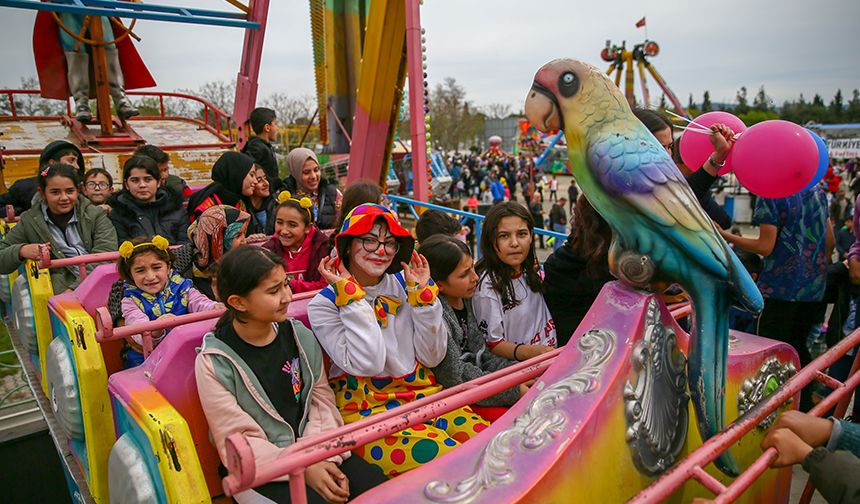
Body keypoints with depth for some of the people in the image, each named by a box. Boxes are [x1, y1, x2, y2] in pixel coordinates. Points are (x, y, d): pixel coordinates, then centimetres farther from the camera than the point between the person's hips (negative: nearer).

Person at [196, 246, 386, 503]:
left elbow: (321, 398, 2)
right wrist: (304, 469, -21)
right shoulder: (214, 363, -12)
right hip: (258, 470, -4)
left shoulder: (300, 336, 1)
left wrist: (326, 457, -13)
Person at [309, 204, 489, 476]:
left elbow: (432, 357, 2)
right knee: (448, 458, -28)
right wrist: (351, 295, -16)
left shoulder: (404, 284, 5)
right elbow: (367, 364, -18)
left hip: (422, 394, 4)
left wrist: (422, 292, -5)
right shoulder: (324, 305, -5)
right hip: (366, 408, -4)